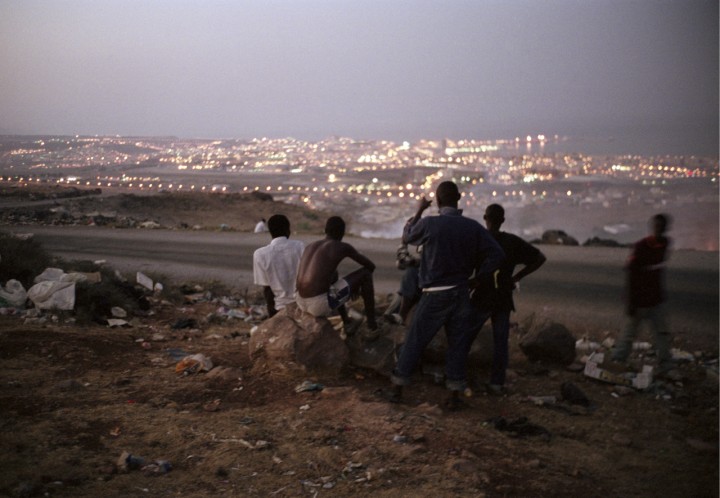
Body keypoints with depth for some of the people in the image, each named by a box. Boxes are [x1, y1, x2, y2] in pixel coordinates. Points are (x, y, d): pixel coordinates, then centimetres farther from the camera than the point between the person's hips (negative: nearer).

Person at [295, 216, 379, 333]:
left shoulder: (310, 247, 19)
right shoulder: (343, 247, 0)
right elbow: (371, 265, 13)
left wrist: (348, 285, 41)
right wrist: (355, 284, 30)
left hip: (302, 304, 7)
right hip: (321, 305, -7)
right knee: (366, 273, 7)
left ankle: (346, 323, 45)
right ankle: (372, 325, 17)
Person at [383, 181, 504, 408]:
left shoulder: (428, 223, -10)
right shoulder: (472, 227, -2)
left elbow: (406, 236, 10)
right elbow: (496, 254, -5)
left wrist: (419, 211, 20)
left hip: (434, 295, -2)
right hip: (461, 294, 2)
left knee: (414, 343, 8)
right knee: (458, 345, 10)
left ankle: (397, 390, 16)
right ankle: (454, 396, 13)